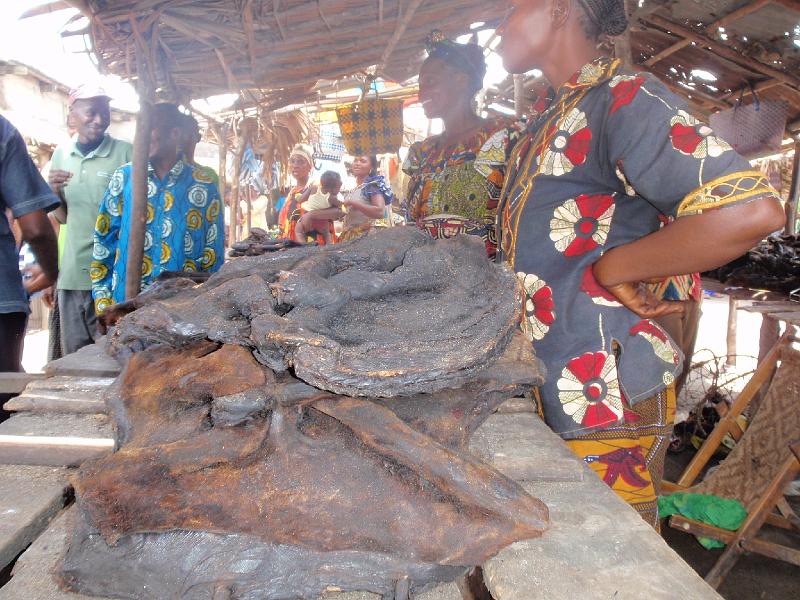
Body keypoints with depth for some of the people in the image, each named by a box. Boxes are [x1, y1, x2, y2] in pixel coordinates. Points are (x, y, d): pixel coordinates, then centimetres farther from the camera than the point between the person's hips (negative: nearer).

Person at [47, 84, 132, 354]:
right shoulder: (61, 155, 11)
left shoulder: (125, 153, -4)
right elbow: (63, 217, 17)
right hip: (71, 273, 5)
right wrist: (54, 193, -2)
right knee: (74, 357, 12)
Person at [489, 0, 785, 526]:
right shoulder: (548, 124, 17)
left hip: (603, 402, -9)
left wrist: (613, 270, -16)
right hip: (539, 394, 9)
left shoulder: (621, 98, -11)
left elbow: (751, 210, -25)